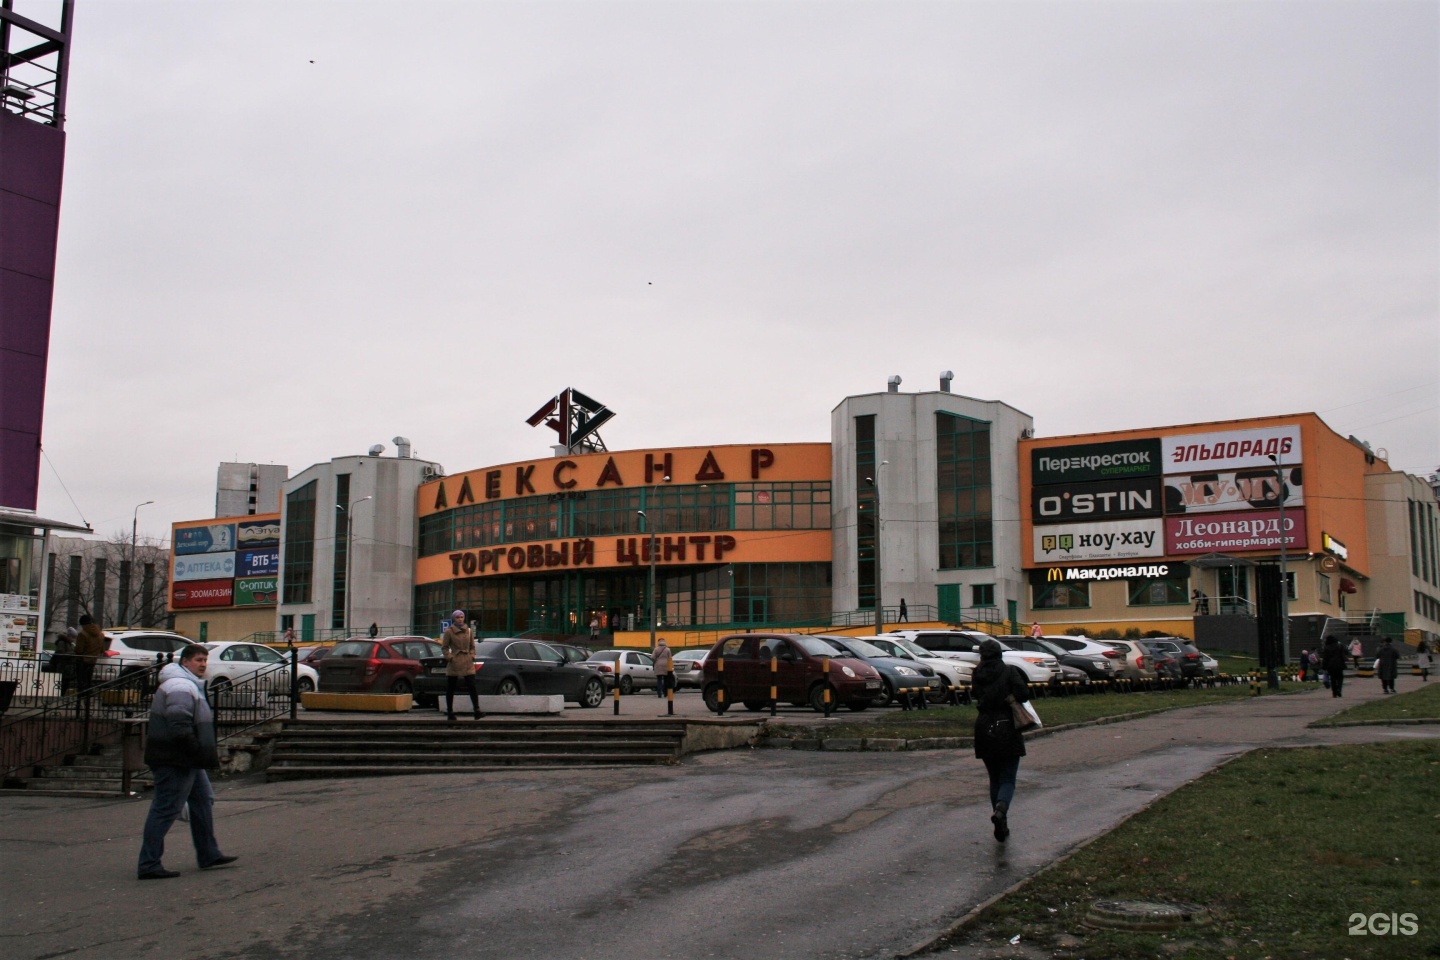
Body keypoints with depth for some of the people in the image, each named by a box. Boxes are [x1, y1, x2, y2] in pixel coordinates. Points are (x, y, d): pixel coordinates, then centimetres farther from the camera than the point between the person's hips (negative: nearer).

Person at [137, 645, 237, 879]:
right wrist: (202, 754, -23)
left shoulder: (191, 685, 18)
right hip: (173, 761, -12)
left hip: (187, 761, 12)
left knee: (203, 800, 17)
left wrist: (208, 753, 19)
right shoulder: (180, 688, -18)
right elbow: (180, 728, -27)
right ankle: (149, 865, -1)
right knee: (165, 810, -6)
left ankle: (209, 855, 26)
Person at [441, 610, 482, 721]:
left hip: (468, 663, 2)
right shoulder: (449, 631, -2)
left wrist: (472, 656, 2)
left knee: (472, 687, -8)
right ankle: (450, 713, 13)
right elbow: (444, 647, 1)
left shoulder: (469, 631, 9)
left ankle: (477, 711, -11)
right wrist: (450, 657, -9)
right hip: (454, 663, -2)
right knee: (450, 689, 4)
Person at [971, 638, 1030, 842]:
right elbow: (1023, 693, -17)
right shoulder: (1009, 671, -6)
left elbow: (975, 696, 11)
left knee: (994, 779, 15)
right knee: (1008, 779, 2)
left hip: (984, 731, 3)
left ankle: (1001, 825, 13)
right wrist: (1009, 699, 0)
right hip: (1007, 730, -3)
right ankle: (1001, 809, -27)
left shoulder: (977, 675, 4)